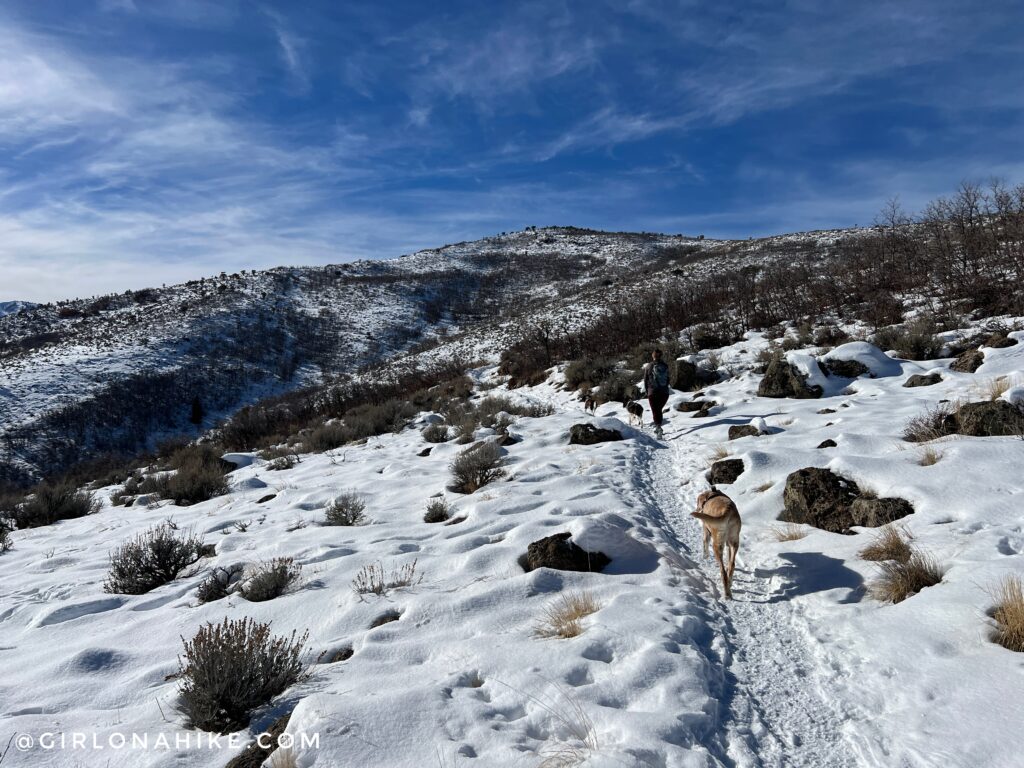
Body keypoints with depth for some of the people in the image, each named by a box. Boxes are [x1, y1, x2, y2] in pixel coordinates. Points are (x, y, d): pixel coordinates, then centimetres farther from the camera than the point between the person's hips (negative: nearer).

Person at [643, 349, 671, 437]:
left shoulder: (648, 366, -4)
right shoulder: (665, 365, 1)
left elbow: (645, 380, 1)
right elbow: (668, 379, 5)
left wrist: (647, 391, 13)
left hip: (653, 392, -3)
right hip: (665, 392, 3)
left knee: (655, 411, -1)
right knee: (659, 410, 19)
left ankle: (658, 427, -20)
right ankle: (658, 428, 27)